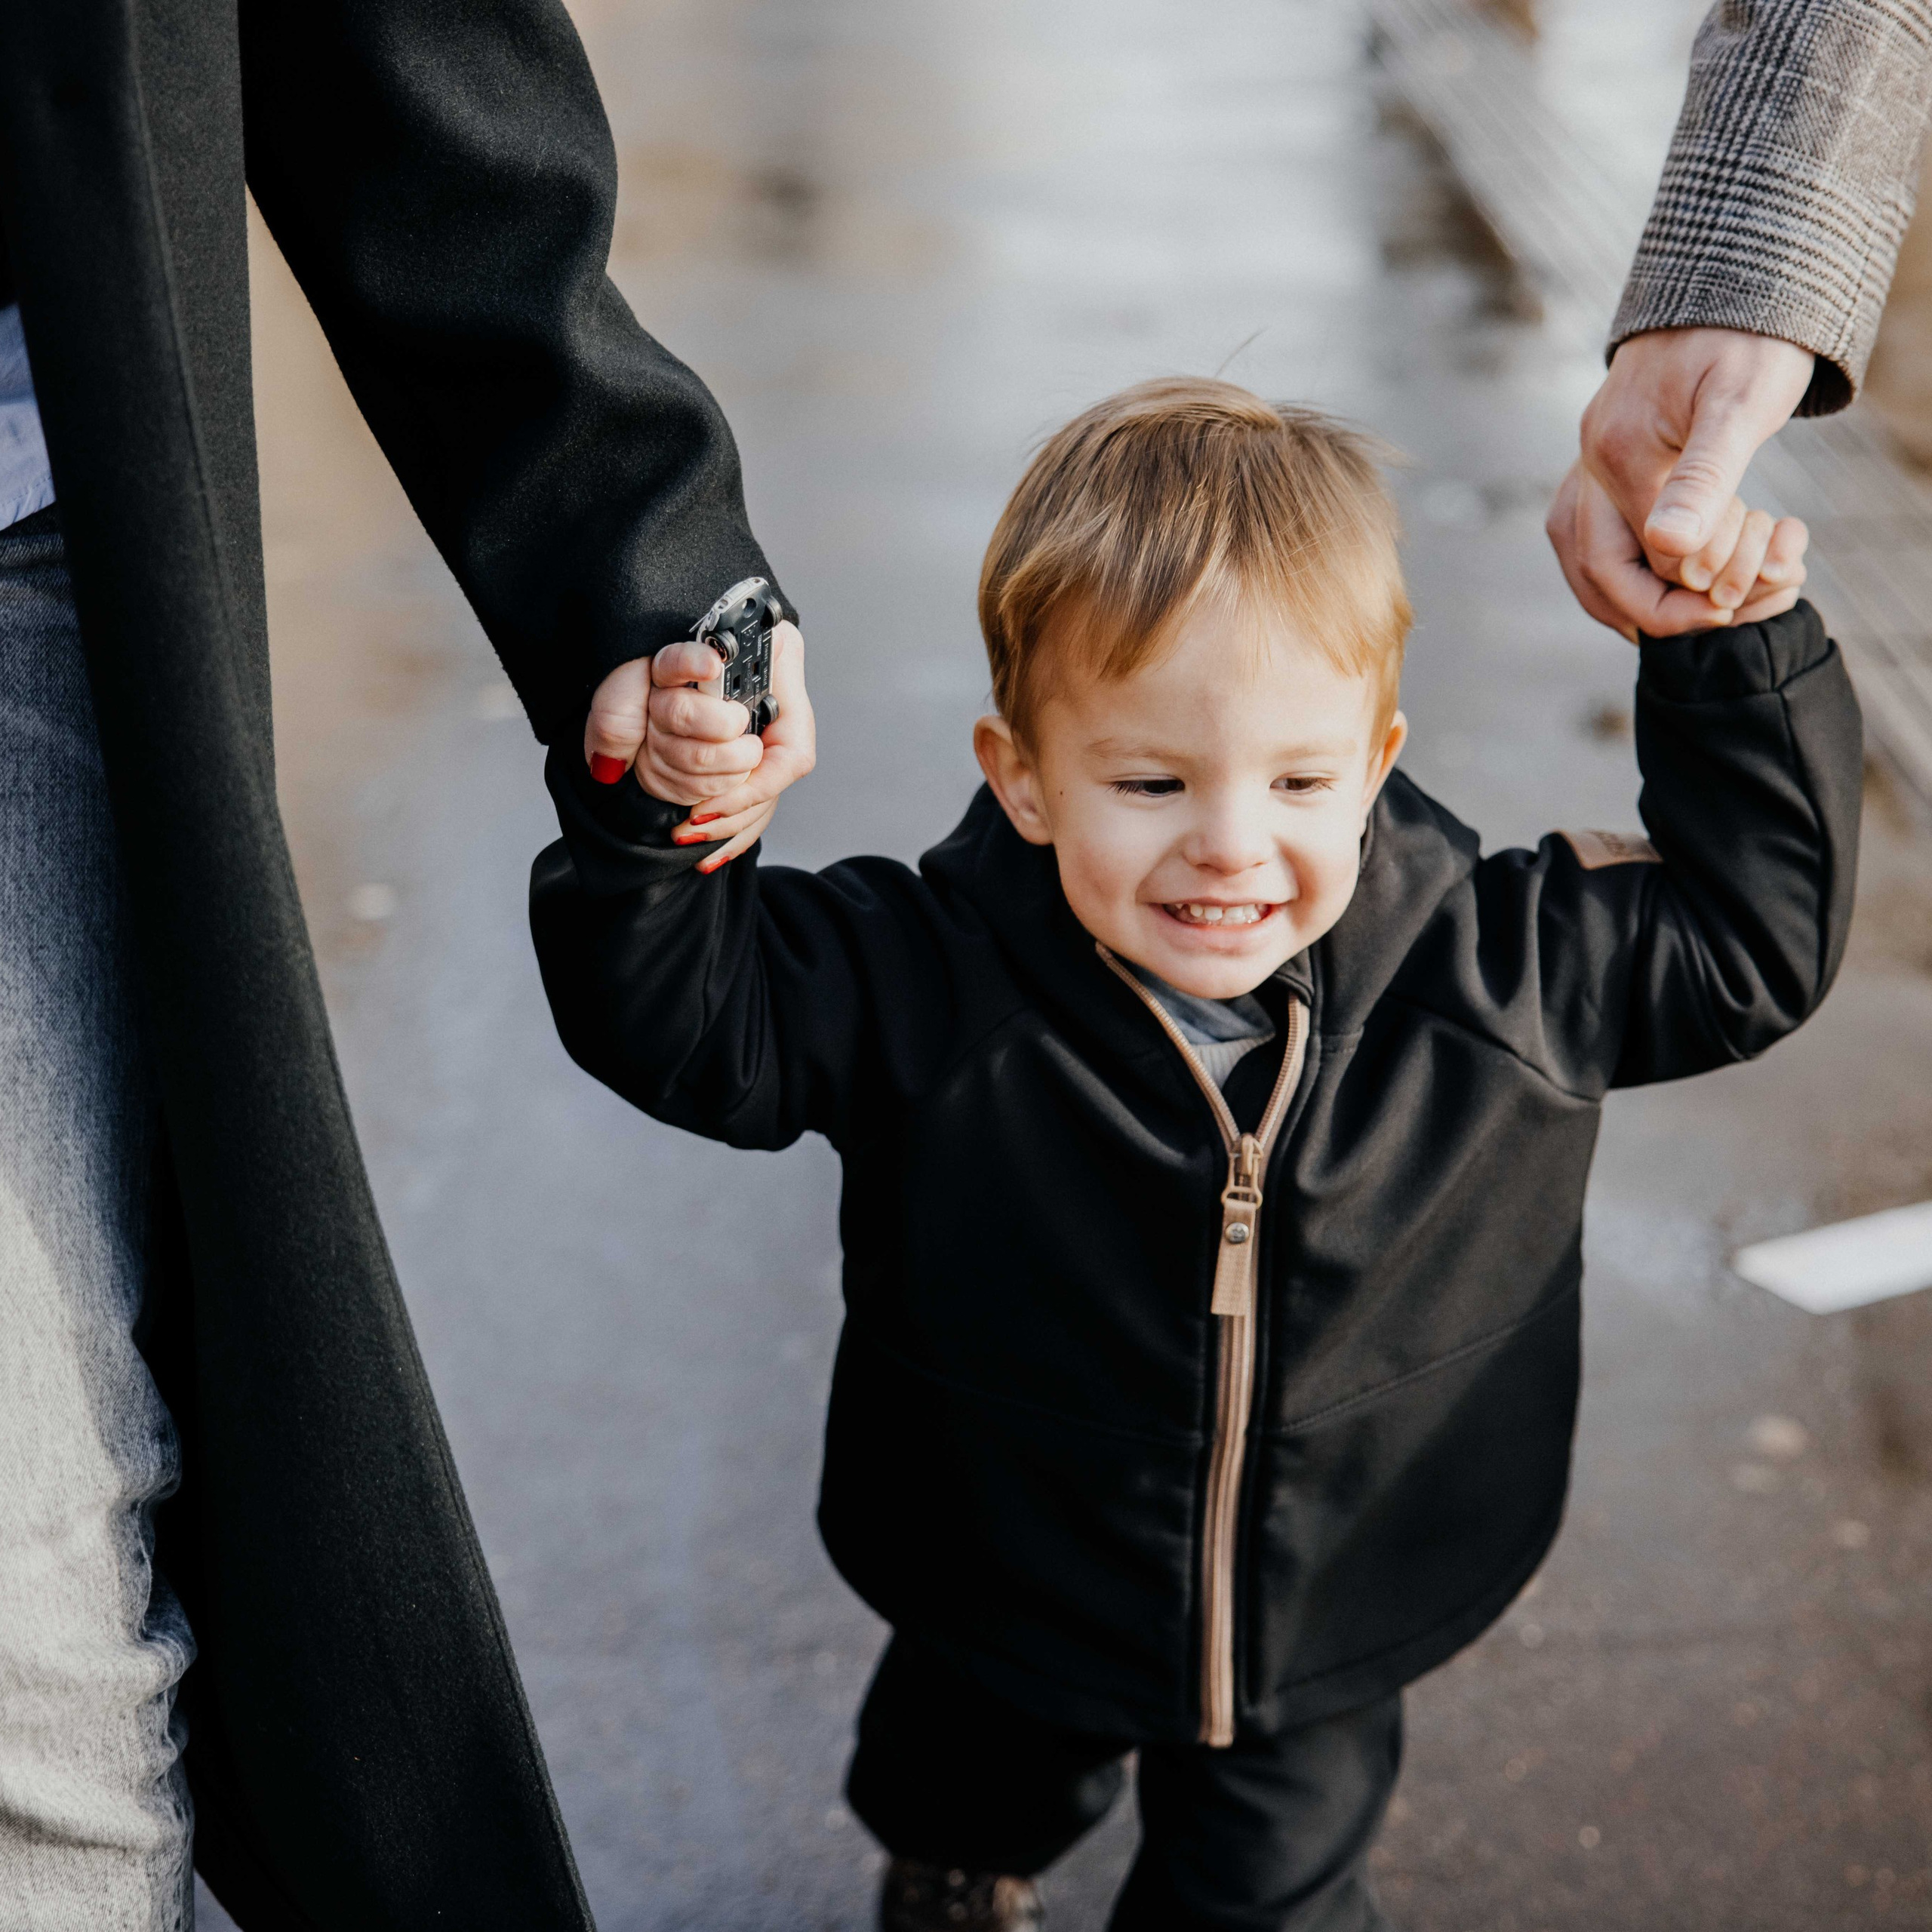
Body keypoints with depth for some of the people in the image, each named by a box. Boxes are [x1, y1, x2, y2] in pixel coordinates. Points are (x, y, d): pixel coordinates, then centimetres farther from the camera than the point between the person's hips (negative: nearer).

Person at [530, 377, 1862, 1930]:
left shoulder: (1503, 971, -21)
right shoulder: (923, 989, -26)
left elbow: (1760, 923, -8)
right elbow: (675, 1009, -21)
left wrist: (1741, 653, -18)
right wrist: (659, 815, -40)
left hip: (1322, 1628, 0)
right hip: (1006, 1613, 1)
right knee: (970, 1789, 32)